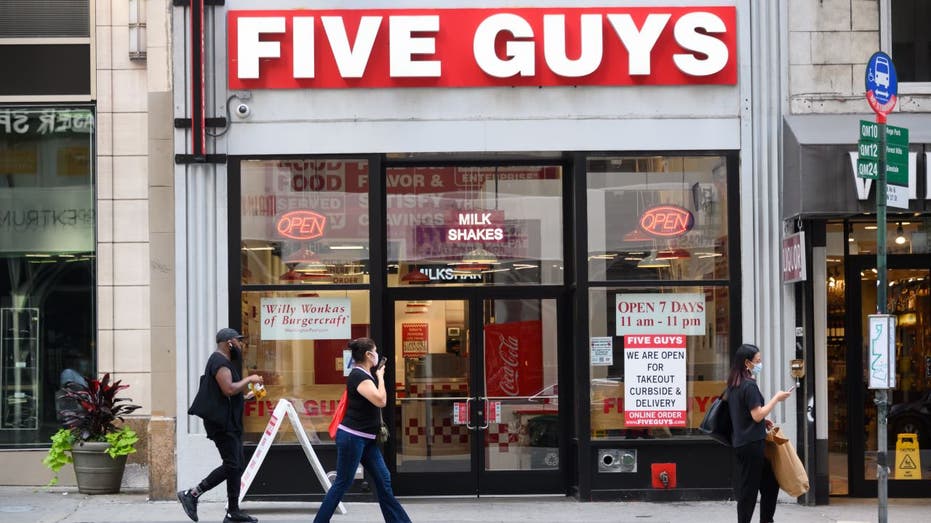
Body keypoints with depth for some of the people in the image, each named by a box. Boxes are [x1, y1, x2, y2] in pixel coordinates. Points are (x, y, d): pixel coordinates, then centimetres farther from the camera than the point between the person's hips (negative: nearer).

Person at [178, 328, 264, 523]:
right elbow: (228, 389, -26)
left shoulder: (224, 361, 21)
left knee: (236, 466, 9)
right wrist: (248, 380, -14)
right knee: (232, 465, -11)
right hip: (222, 423, -11)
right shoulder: (220, 361, -13)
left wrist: (245, 397, 21)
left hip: (230, 424, 11)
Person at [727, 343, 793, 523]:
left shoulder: (734, 385, 11)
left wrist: (763, 421, 12)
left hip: (741, 442, 9)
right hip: (751, 443, -9)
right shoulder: (749, 385, -17)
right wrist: (776, 398, -12)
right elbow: (757, 415, -20)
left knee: (770, 482, 16)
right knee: (749, 488, -2)